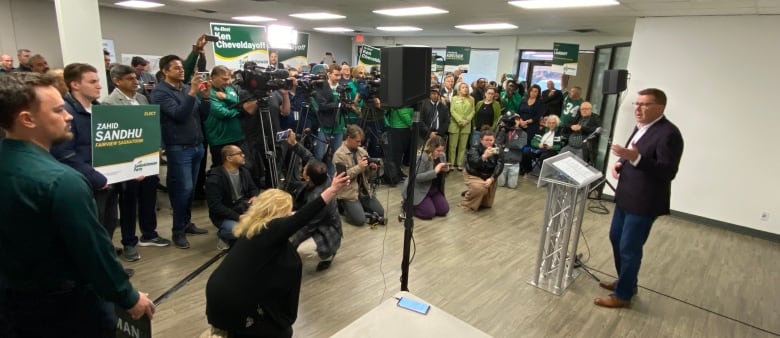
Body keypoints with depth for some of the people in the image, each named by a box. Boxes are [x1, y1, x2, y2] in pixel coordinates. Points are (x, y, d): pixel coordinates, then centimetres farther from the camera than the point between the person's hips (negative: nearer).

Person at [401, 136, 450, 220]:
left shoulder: (442, 156, -1)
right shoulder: (422, 157, -23)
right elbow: (417, 177, -29)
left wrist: (445, 170, -11)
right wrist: (435, 171, -32)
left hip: (434, 189, 7)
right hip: (418, 190, -7)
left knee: (444, 210, -3)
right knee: (429, 213, -16)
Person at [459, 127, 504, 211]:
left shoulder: (496, 150, -8)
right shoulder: (474, 149, -19)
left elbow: (500, 165, -16)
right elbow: (474, 164, -34)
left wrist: (492, 178, -30)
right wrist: (484, 156, -53)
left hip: (489, 177, 4)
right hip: (473, 176, -4)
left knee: (487, 204, 8)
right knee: (480, 188, -36)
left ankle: (469, 193, 35)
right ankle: (467, 203, -7)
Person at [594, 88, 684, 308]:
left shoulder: (669, 133, -19)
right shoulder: (642, 128, 11)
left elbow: (668, 172, -25)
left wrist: (636, 158, -36)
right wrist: (619, 163, 0)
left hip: (644, 202, -10)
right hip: (626, 197, 10)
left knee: (629, 249, 1)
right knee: (616, 239, 20)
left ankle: (623, 295, 17)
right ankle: (625, 281, 38)